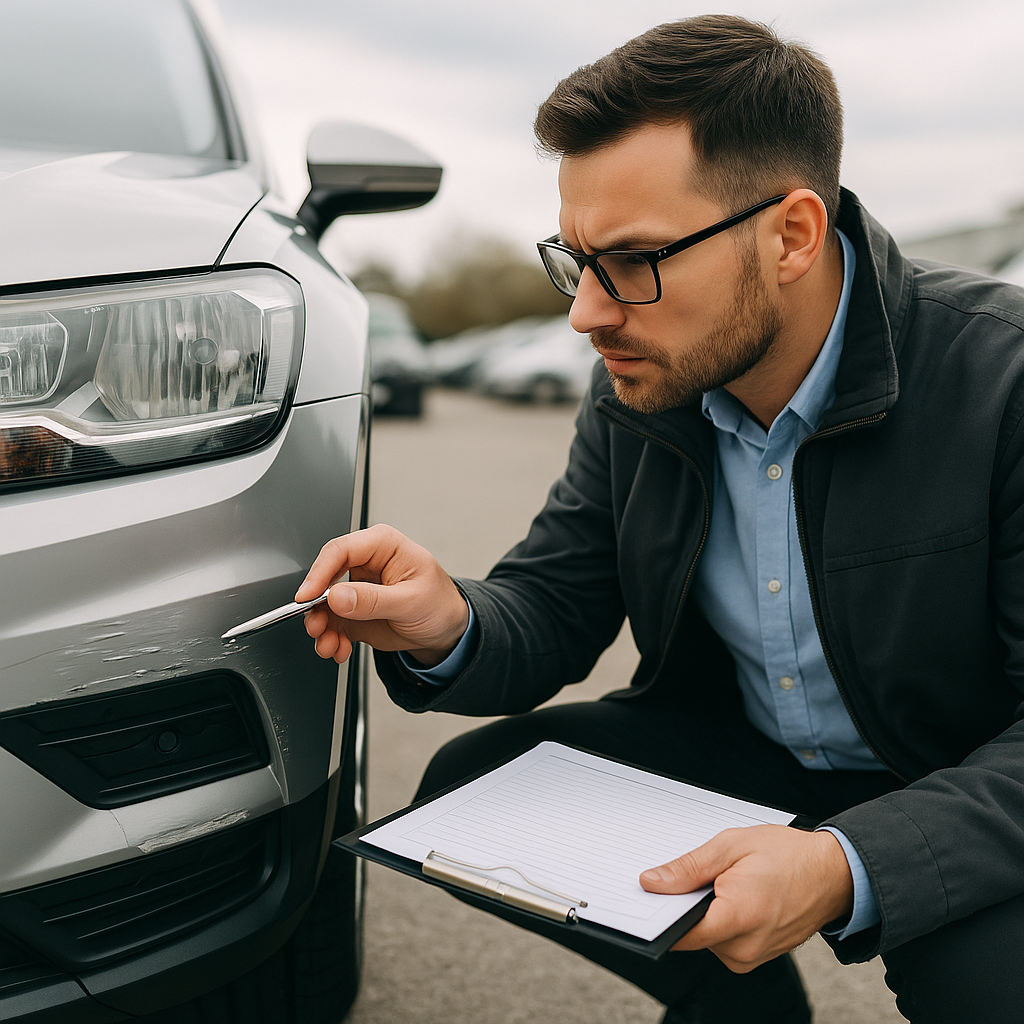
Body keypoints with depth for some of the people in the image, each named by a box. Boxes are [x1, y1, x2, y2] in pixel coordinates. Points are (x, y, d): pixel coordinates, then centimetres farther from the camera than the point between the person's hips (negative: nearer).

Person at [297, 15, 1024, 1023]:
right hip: (730, 748, 5)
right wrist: (450, 629, -26)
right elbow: (551, 610, -3)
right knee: (471, 785, -8)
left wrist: (848, 871, -39)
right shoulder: (636, 388, -8)